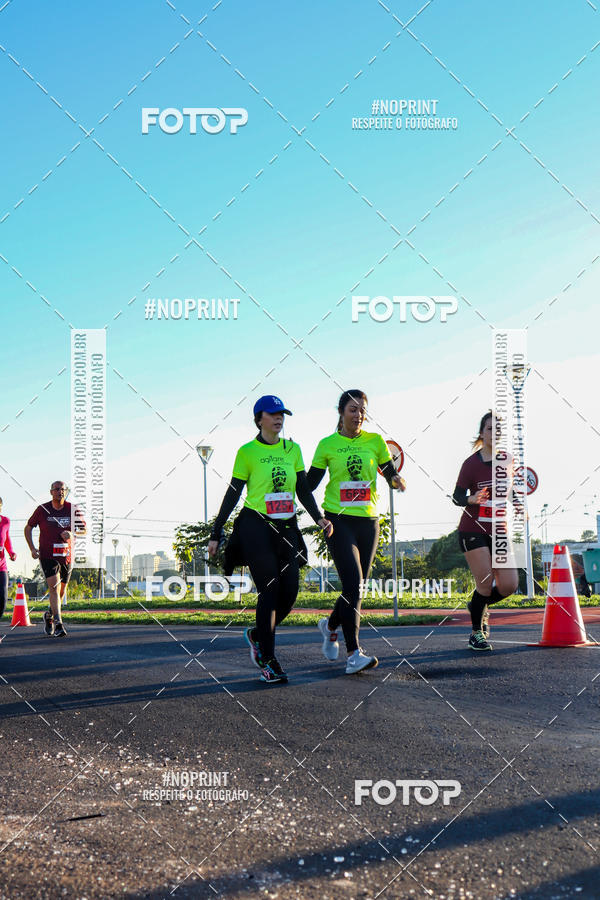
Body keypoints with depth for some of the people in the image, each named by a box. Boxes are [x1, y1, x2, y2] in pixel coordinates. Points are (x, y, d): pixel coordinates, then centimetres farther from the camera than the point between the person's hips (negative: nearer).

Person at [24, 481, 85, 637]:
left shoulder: (72, 509, 0)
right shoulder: (42, 509, -3)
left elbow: (84, 529, 5)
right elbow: (28, 528, 9)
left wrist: (71, 533, -17)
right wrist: (32, 548, -2)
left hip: (66, 556, 3)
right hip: (47, 555, -3)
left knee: (61, 591, 14)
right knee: (54, 586, -19)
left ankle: (49, 615, 41)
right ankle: (58, 624, -23)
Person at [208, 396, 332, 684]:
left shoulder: (292, 449, 12)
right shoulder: (247, 452, -1)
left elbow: (303, 490, 14)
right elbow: (233, 493, 1)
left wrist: (319, 518, -2)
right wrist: (215, 533, -1)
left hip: (286, 528, 5)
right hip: (255, 526, -5)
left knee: (290, 592, -1)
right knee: (269, 589, -11)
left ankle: (257, 635, 26)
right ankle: (267, 661, -4)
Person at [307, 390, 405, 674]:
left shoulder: (375, 442, 8)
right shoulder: (327, 445, 2)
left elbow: (390, 474, 10)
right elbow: (309, 484, 7)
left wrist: (396, 480, -12)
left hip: (368, 521, 3)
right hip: (338, 520, -3)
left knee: (356, 586, 7)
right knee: (352, 583, -16)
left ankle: (330, 625, 37)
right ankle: (353, 653, -15)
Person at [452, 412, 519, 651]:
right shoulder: (471, 463, -9)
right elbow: (457, 497, -12)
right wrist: (473, 499, -33)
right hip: (473, 530, -4)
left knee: (509, 585, -5)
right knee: (485, 582, -10)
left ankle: (479, 606, 26)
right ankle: (476, 633, 10)